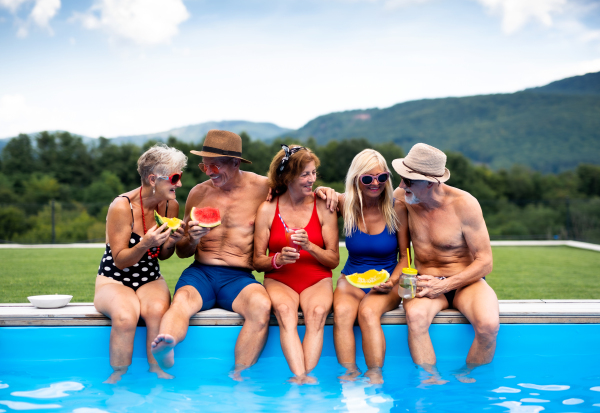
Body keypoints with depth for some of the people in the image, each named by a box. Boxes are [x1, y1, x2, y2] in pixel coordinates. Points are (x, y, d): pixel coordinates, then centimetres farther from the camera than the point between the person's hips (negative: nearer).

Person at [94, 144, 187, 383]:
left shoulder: (170, 205, -1)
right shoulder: (122, 206, -16)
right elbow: (120, 261, -13)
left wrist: (171, 242, -12)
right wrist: (145, 244, -31)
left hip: (150, 280, 4)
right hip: (113, 280, -3)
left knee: (157, 310, -32)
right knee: (125, 315, -36)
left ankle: (157, 372, -16)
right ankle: (118, 377, -16)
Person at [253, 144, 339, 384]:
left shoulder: (323, 208, 4)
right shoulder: (267, 210, 3)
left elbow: (334, 260, 4)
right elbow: (258, 261, 4)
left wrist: (309, 247, -15)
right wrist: (278, 259, -18)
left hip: (317, 279, 1)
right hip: (279, 279, 0)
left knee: (317, 311, -34)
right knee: (285, 310, -35)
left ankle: (305, 376, -38)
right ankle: (301, 378, -43)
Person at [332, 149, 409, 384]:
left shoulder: (397, 210, -5)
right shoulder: (346, 205, -1)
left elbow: (405, 256, 3)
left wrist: (393, 281, -15)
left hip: (386, 283, -2)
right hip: (351, 280, 2)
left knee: (368, 312, -34)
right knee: (341, 312, -32)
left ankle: (375, 375, -27)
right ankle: (350, 374, -28)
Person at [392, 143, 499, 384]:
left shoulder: (464, 204, -14)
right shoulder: (401, 198, -5)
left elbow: (485, 262, -11)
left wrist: (444, 285, -20)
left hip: (466, 282, -1)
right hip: (426, 283, 1)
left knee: (489, 325, -31)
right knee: (415, 316, -34)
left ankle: (466, 376, -5)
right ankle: (432, 381, -19)